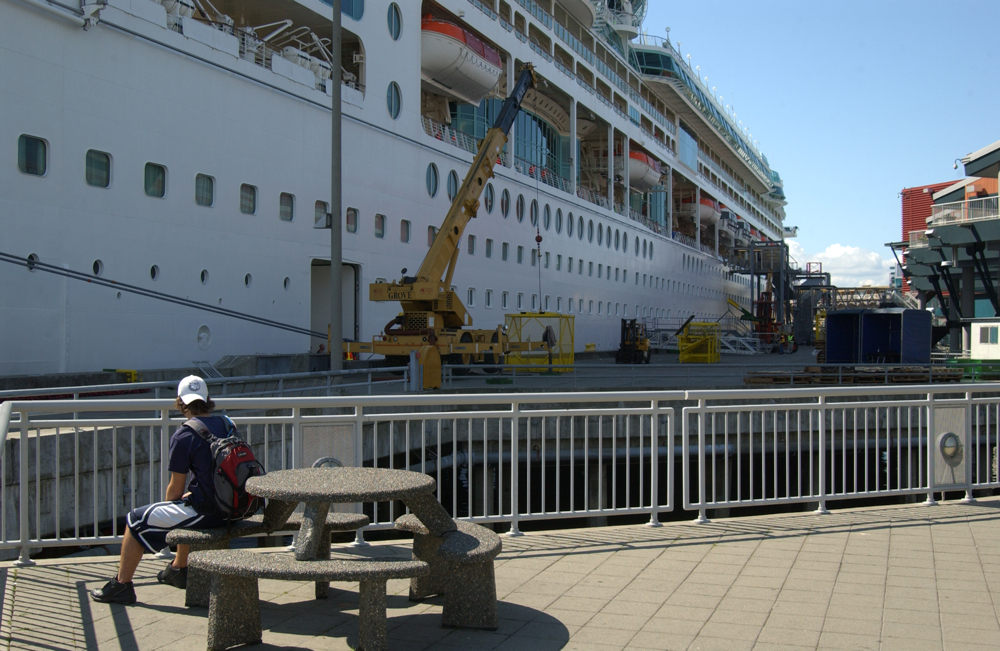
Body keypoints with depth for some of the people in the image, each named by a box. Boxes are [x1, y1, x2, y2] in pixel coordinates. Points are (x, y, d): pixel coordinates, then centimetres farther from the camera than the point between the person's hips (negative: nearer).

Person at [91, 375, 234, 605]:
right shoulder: (228, 424, 8)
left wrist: (168, 506, 15)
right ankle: (179, 568, 48)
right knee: (185, 506, 38)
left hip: (206, 511, -7)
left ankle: (122, 584, 18)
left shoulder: (183, 436, -12)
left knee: (136, 521, 8)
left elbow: (176, 489, -5)